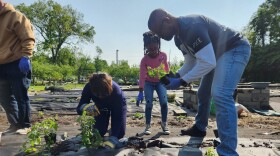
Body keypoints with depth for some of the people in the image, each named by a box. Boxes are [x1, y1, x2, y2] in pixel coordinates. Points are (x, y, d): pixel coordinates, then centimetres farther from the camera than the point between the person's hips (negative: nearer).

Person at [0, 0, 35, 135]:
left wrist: (25, 57, -22)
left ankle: (25, 125, 10)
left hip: (18, 63, -8)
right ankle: (15, 125, 22)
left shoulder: (14, 16, -5)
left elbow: (28, 38, -13)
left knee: (20, 95, -2)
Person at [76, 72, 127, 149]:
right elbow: (79, 108, -31)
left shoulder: (116, 91, -44)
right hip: (101, 106, 2)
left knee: (120, 133, -11)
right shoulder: (88, 88, -37)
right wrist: (85, 106, -57)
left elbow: (118, 116, -39)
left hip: (118, 105, -2)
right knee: (99, 132, -9)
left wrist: (112, 139, -47)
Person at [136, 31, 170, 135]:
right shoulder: (144, 59, -23)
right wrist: (140, 92, -32)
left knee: (164, 102, -12)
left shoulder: (163, 55, -17)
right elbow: (142, 76, -27)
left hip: (160, 82, 1)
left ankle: (164, 124, 4)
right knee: (149, 104, -8)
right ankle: (148, 126, 6)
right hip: (149, 83, -1)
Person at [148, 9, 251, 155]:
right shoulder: (178, 38, 1)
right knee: (203, 93, 18)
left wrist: (181, 81, -27)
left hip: (235, 49, -10)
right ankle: (199, 128, 36)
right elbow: (191, 62, 10)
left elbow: (207, 63, -33)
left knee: (220, 94, -27)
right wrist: (175, 75, -6)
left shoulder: (192, 26, -31)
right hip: (217, 53, 11)